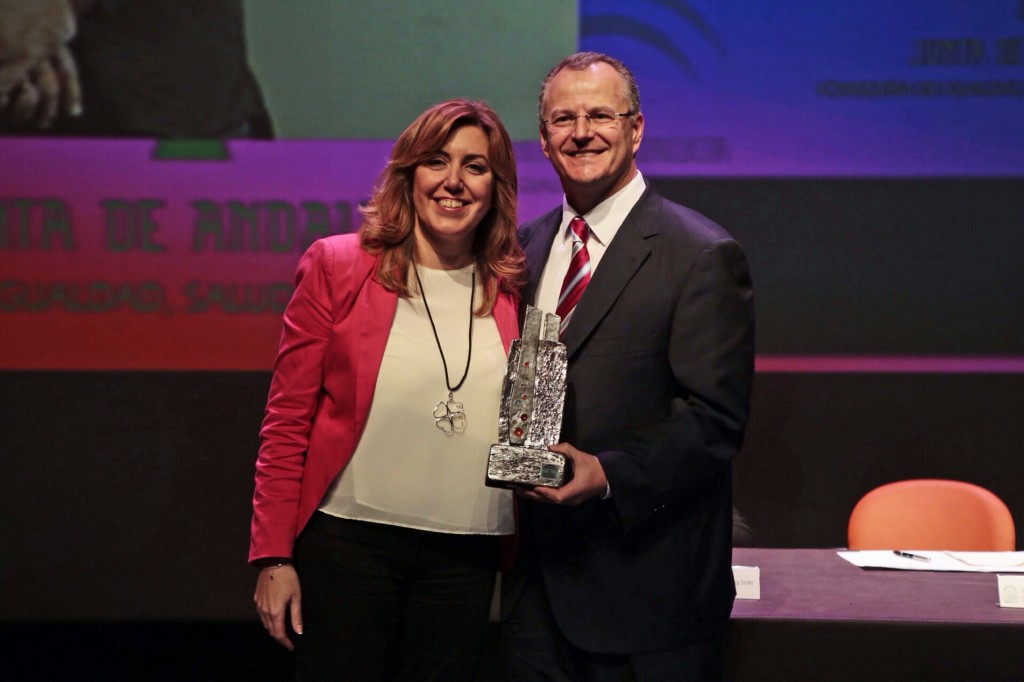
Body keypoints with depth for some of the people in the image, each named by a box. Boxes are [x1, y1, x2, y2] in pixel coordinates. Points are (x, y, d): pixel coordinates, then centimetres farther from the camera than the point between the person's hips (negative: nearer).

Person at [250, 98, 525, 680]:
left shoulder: (513, 290, 5)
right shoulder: (337, 267, -1)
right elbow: (287, 422, -1)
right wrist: (274, 556, -6)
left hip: (465, 559, 2)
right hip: (349, 543, -2)